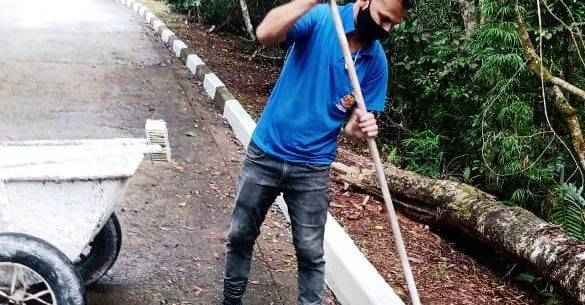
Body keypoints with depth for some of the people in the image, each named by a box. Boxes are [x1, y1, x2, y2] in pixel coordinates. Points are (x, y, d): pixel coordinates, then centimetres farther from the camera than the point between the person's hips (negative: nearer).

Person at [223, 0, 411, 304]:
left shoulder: (376, 62, -4)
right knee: (240, 235, 14)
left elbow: (354, 121, 1)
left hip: (312, 169, 1)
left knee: (310, 252, 5)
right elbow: (265, 34, -31)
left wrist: (360, 127, -23)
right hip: (266, 153, -1)